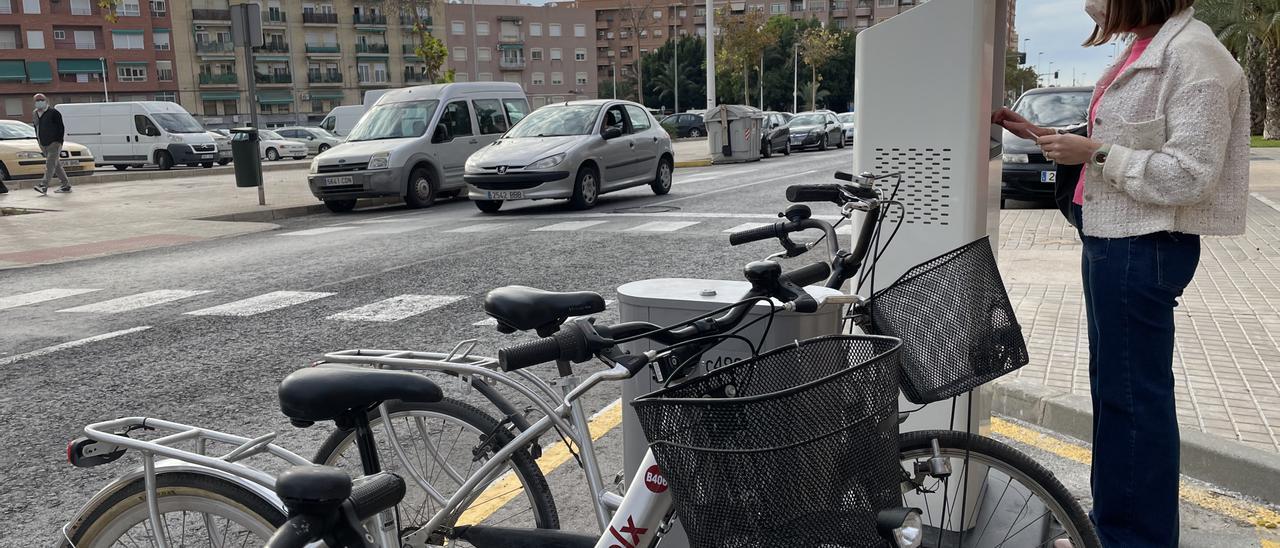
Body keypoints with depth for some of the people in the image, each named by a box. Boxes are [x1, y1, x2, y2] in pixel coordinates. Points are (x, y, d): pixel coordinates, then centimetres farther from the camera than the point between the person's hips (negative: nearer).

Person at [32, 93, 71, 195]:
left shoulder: (53, 112, -7)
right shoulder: (35, 114, 14)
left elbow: (61, 128, -9)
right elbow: (37, 129, 24)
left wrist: (59, 142, -13)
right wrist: (39, 141, 17)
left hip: (54, 143, -8)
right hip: (44, 145, 8)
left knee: (50, 164, -16)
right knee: (56, 165, 10)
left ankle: (44, 186, -24)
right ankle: (66, 185, 16)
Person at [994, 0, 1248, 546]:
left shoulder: (1193, 54, -16)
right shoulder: (1144, 49, 12)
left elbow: (1190, 174, -21)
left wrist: (1094, 153, -19)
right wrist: (1040, 134, 10)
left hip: (1142, 250, -10)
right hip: (1113, 241, 10)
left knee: (1131, 396, -2)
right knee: (1110, 386, 17)